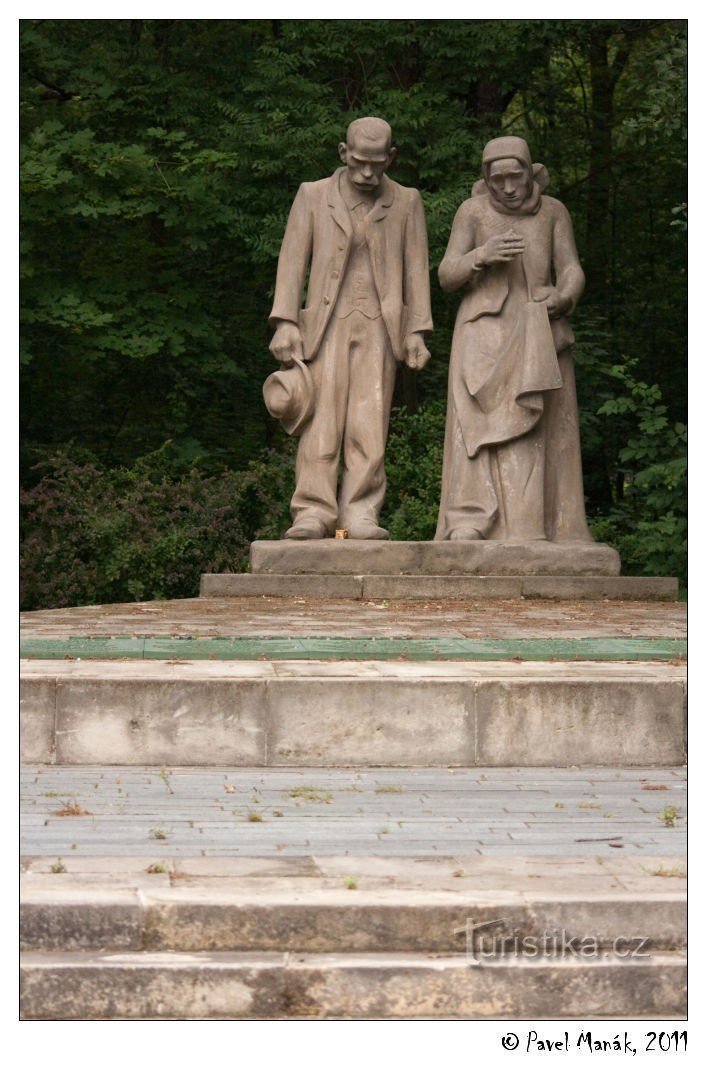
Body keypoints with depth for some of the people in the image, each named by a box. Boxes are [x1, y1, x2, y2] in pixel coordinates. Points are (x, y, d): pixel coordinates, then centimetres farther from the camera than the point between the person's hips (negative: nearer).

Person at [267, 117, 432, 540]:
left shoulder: (406, 203, 11)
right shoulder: (313, 196, 8)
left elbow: (417, 270, 9)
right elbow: (293, 261, 4)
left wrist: (416, 332, 0)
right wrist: (285, 323, -6)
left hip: (379, 327, 0)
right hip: (327, 326, 0)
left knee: (369, 424, -7)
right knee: (322, 421, -8)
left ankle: (360, 516, -8)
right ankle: (314, 514, -9)